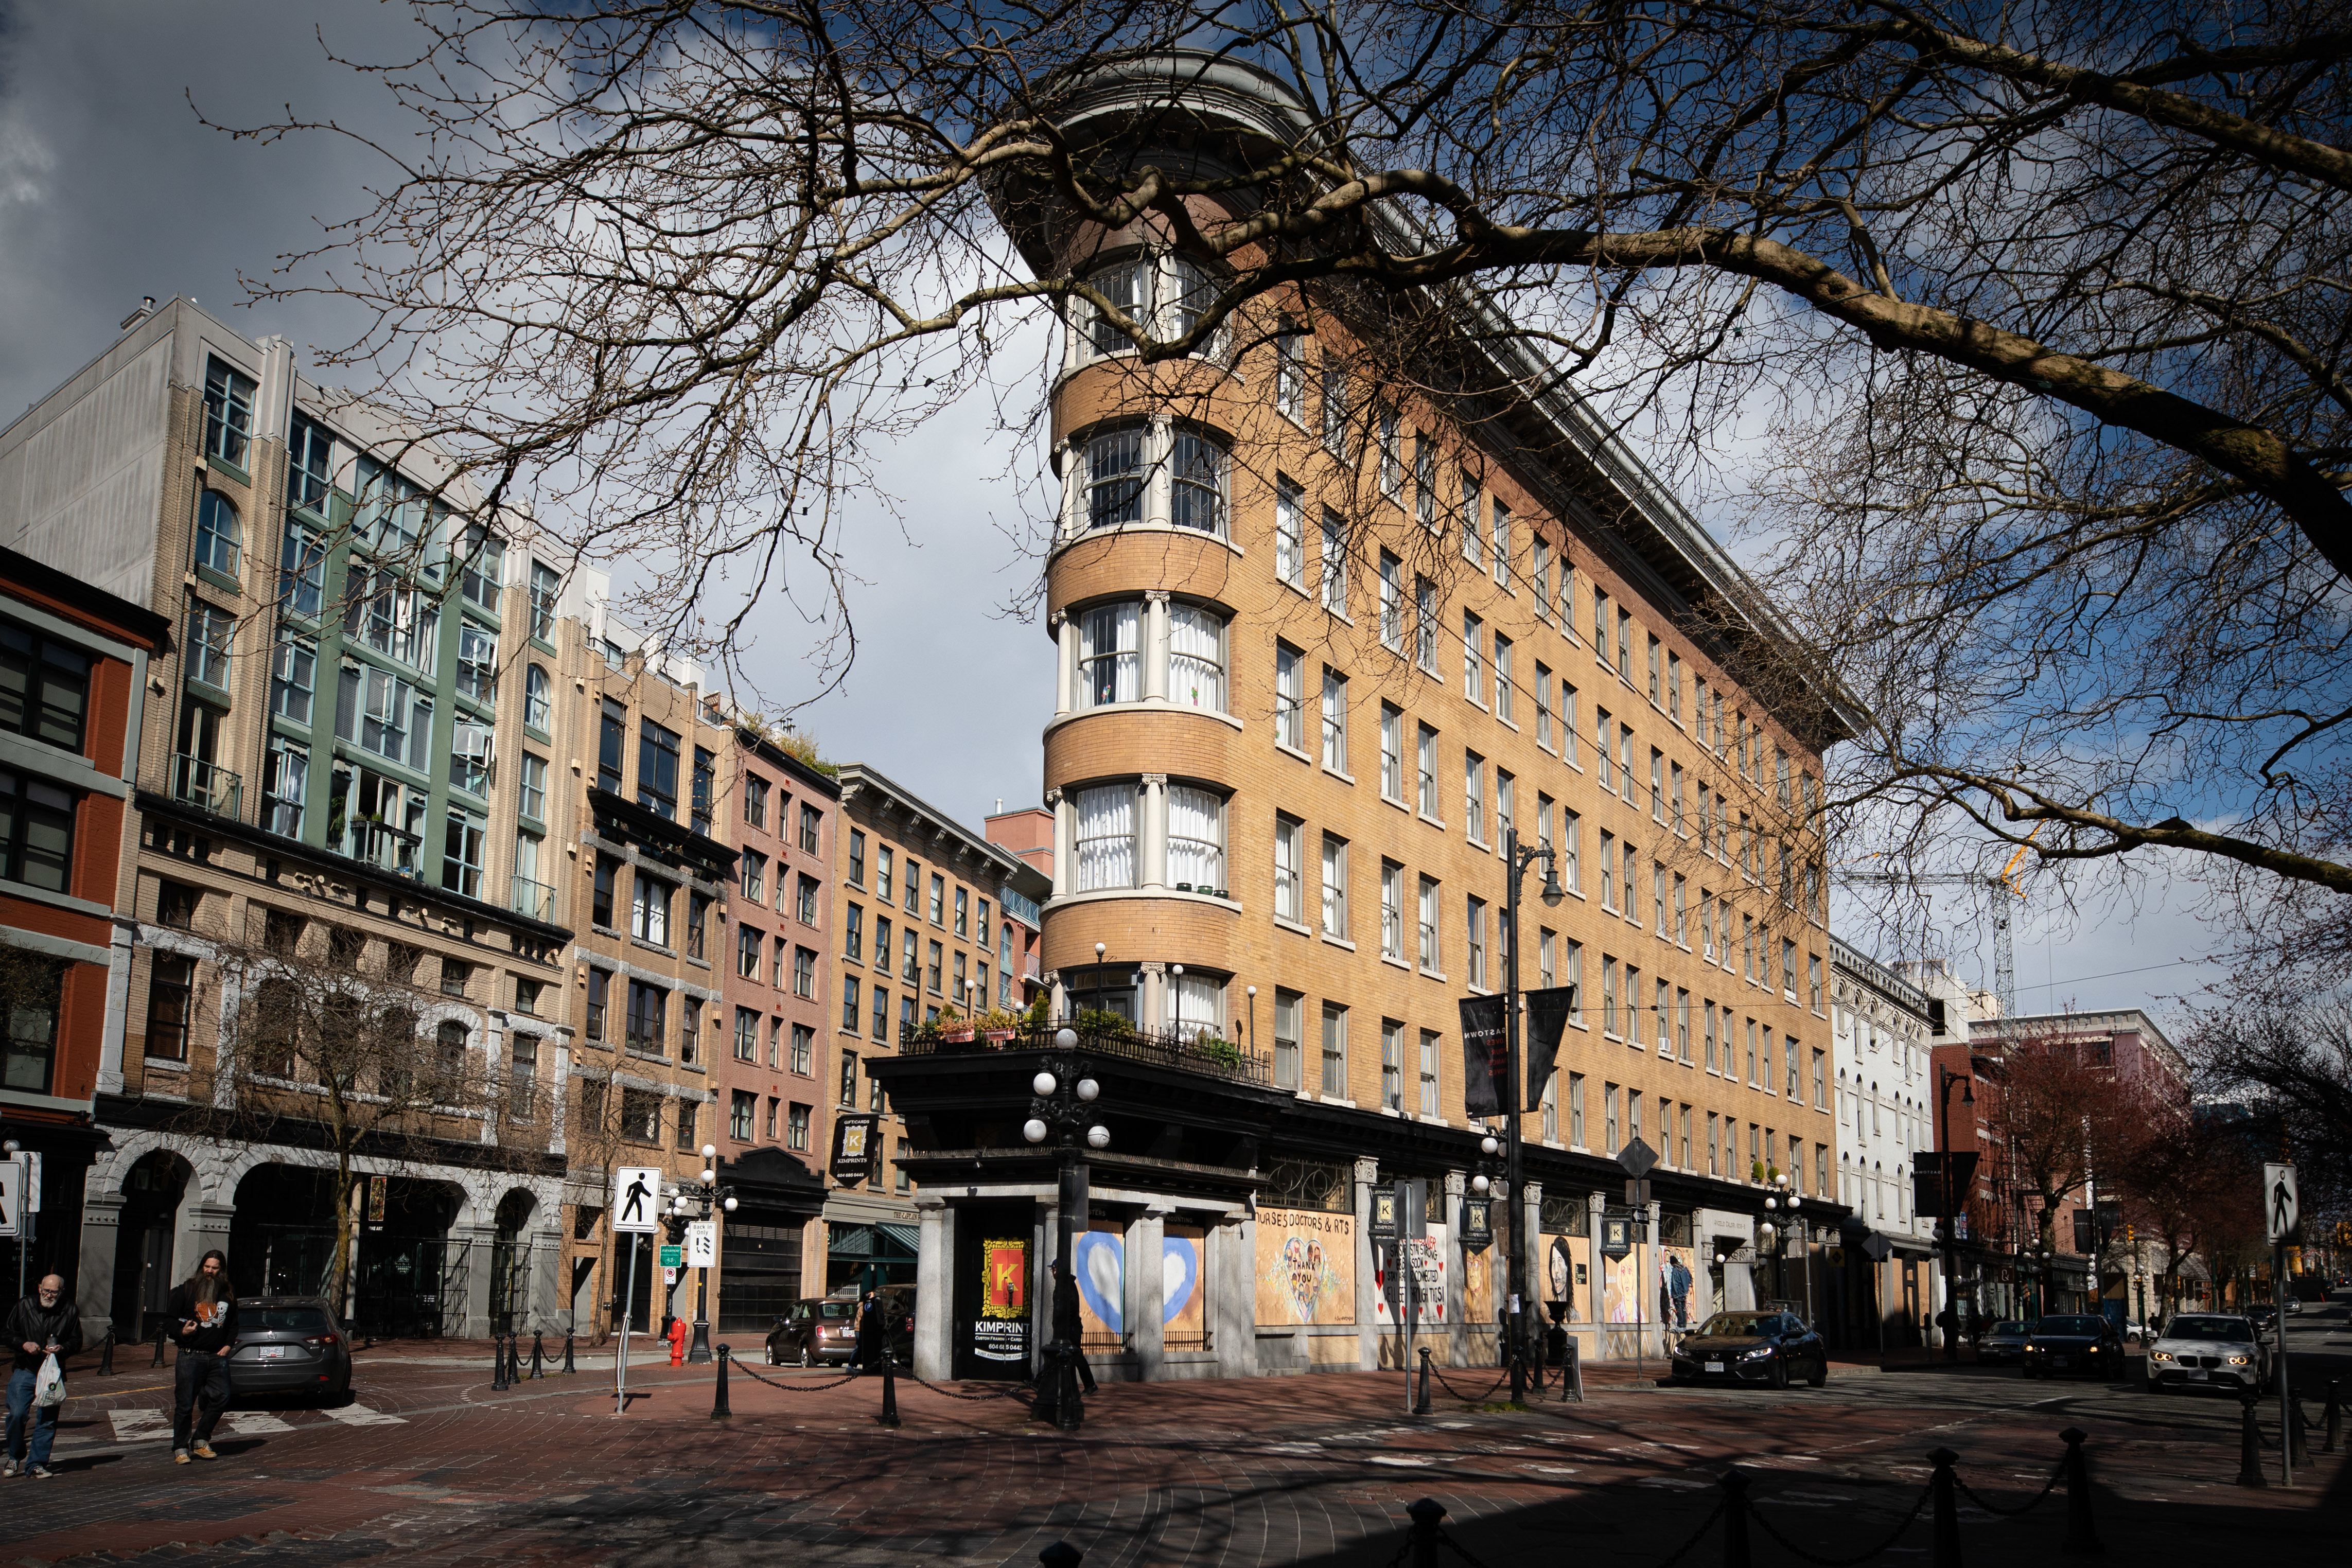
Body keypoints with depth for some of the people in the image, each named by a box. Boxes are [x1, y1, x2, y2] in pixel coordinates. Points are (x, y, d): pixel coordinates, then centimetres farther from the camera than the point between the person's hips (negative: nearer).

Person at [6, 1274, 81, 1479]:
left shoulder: (70, 1312, 0)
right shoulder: (24, 1306, 0)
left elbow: (76, 1341, 6)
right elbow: (9, 1335, 7)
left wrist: (62, 1348, -15)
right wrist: (24, 1344, -13)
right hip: (25, 1371, 0)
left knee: (48, 1420, 0)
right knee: (17, 1414, -9)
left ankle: (36, 1464, 10)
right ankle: (15, 1458, 15)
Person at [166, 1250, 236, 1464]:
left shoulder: (228, 1293, 13)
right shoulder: (187, 1289, 2)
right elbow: (169, 1318, 4)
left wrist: (229, 1345, 9)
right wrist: (181, 1332, -14)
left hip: (217, 1357, 4)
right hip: (190, 1356, -3)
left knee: (221, 1398, -2)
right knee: (185, 1405, -2)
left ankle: (200, 1441, 12)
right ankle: (180, 1449, 7)